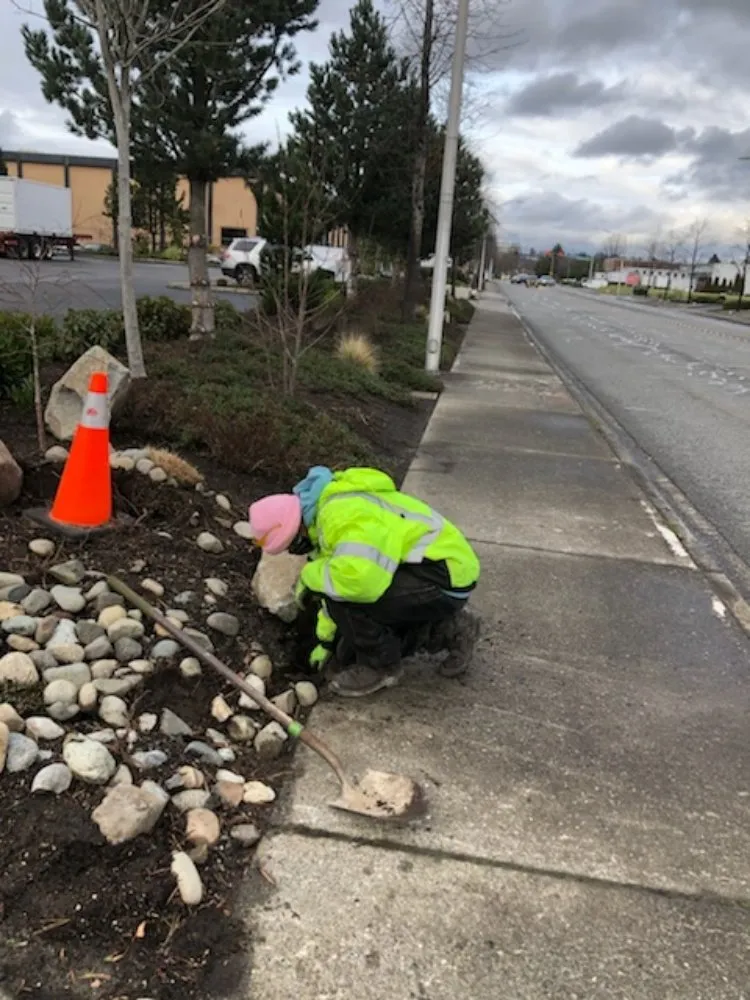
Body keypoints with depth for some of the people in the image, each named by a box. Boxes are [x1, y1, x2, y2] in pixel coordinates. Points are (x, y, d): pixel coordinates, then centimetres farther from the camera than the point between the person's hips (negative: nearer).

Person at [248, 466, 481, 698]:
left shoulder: (343, 514, -24)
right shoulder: (328, 506, 11)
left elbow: (358, 578, -40)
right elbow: (341, 580, 23)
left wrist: (310, 576, -20)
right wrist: (326, 640, 30)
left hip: (443, 576, -11)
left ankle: (381, 665, -1)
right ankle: (447, 629, 19)